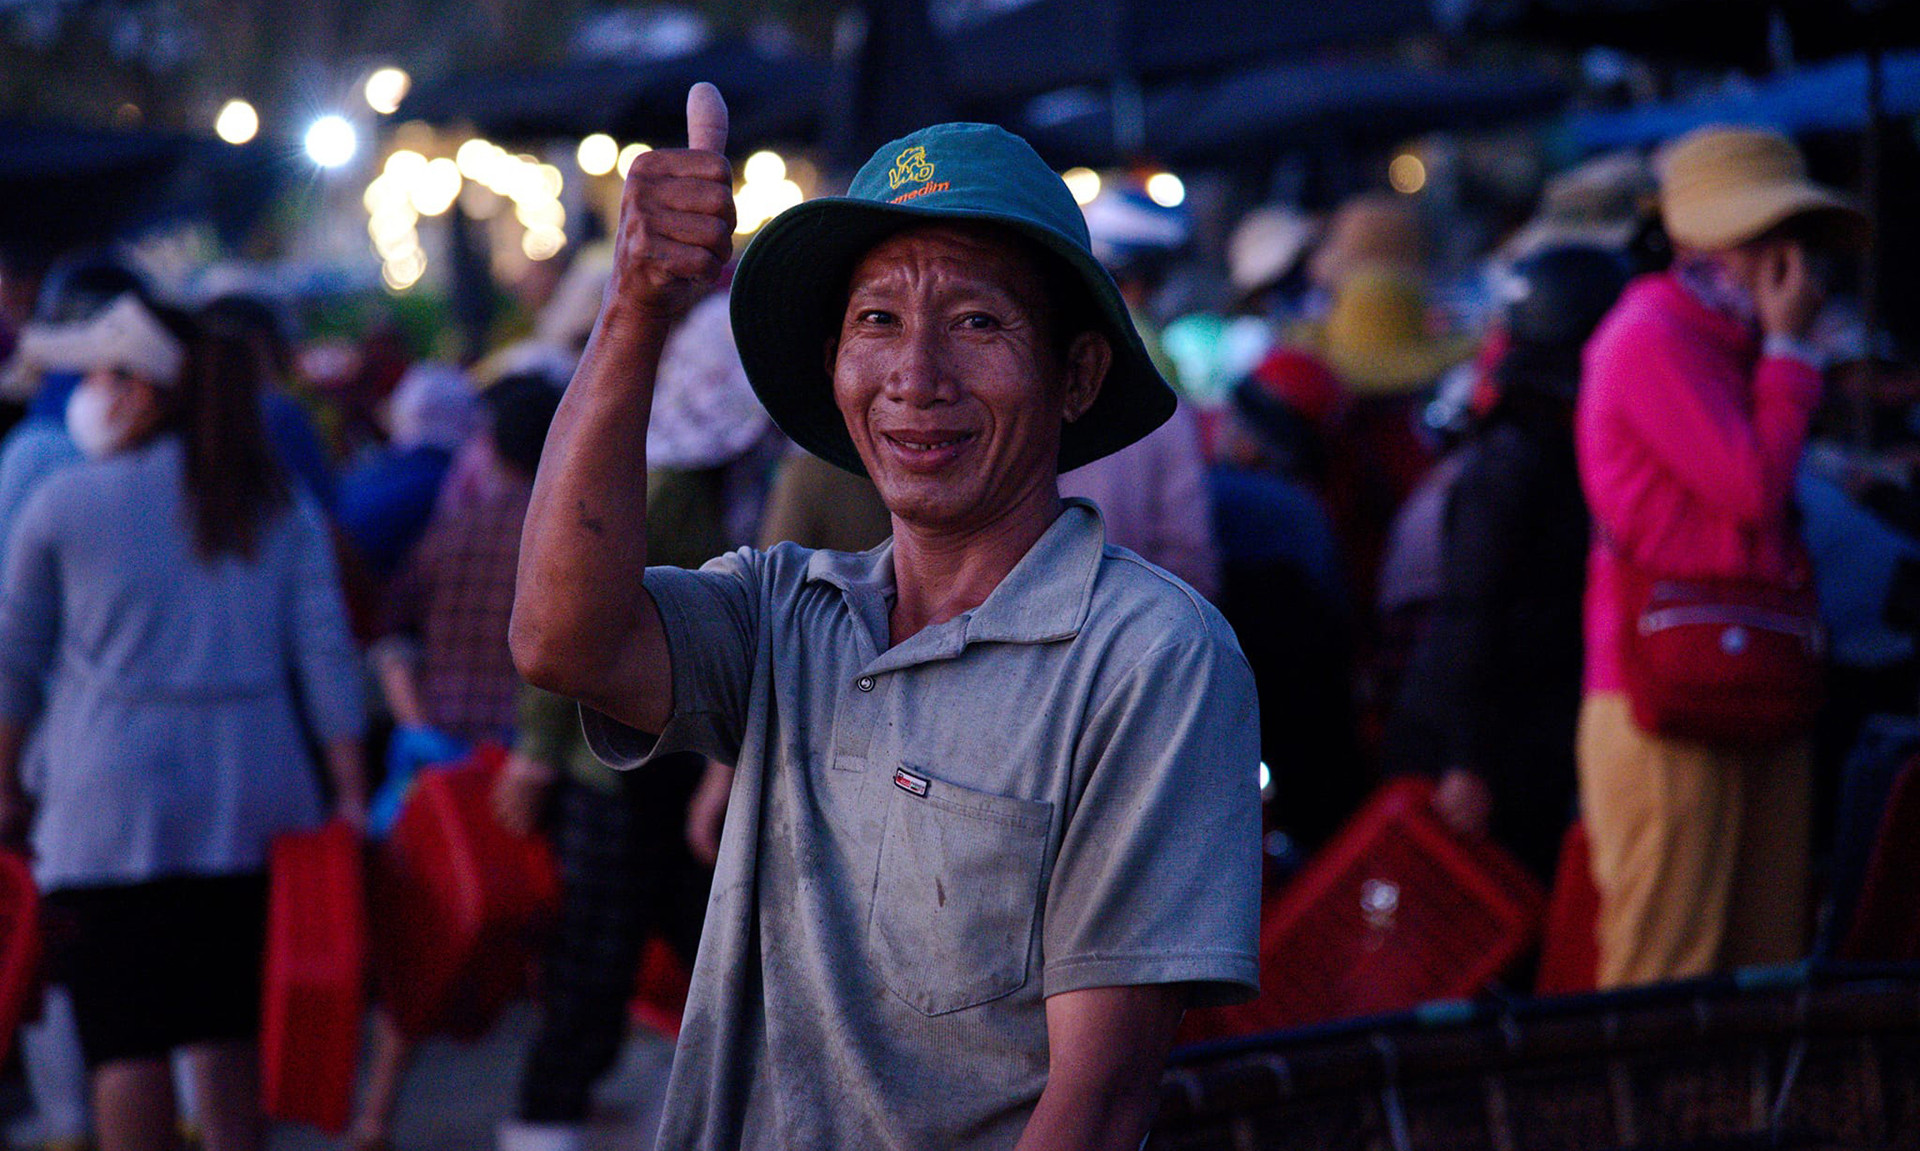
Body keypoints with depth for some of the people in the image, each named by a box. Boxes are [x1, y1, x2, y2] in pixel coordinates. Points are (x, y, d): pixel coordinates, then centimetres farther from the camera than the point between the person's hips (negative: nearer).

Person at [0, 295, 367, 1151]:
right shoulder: (278, 504, 9)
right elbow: (325, 648, 2)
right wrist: (349, 790, 2)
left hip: (115, 795, -3)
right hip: (251, 793, 4)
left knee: (126, 1038, -1)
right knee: (227, 1029, 14)